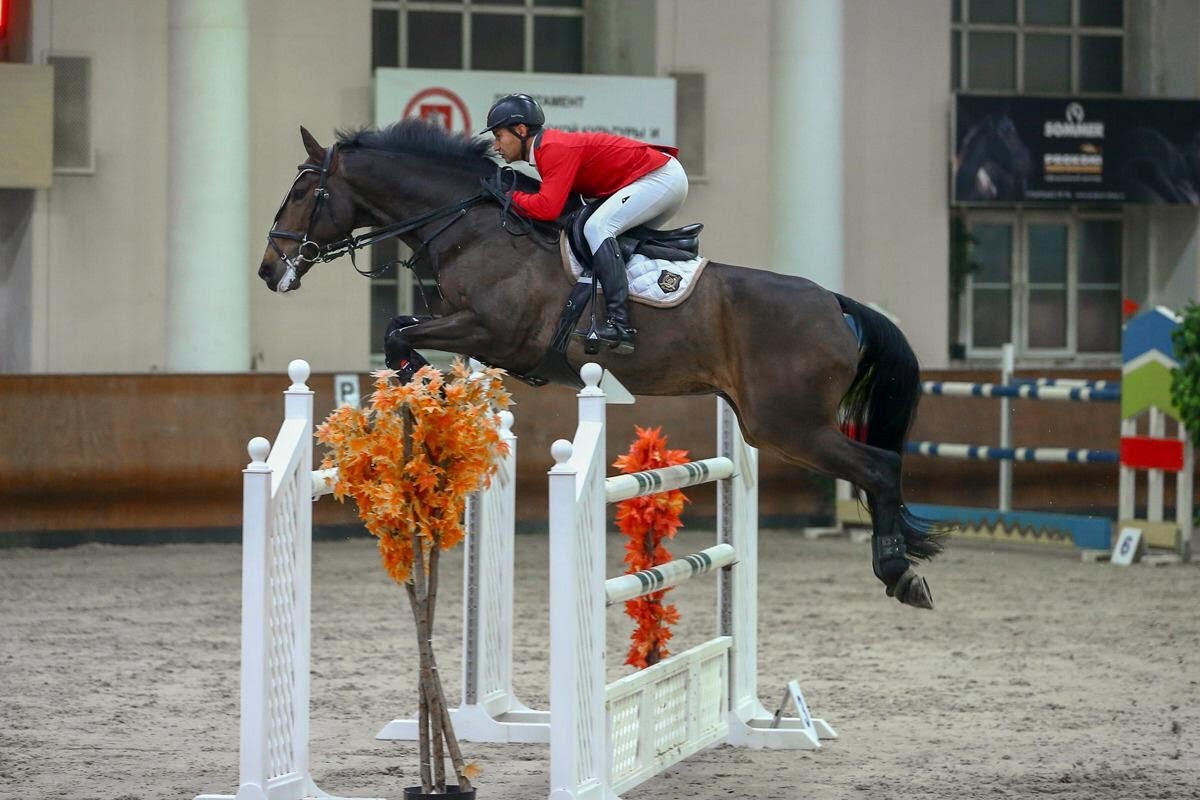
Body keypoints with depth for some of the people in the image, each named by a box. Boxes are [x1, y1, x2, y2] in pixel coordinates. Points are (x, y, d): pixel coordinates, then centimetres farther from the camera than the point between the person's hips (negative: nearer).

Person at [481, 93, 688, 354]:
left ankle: (619, 322, -32)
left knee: (596, 227, -23)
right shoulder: (550, 147, 12)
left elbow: (547, 208, -29)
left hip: (662, 177, -11)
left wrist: (509, 195, -15)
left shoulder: (555, 149, -20)